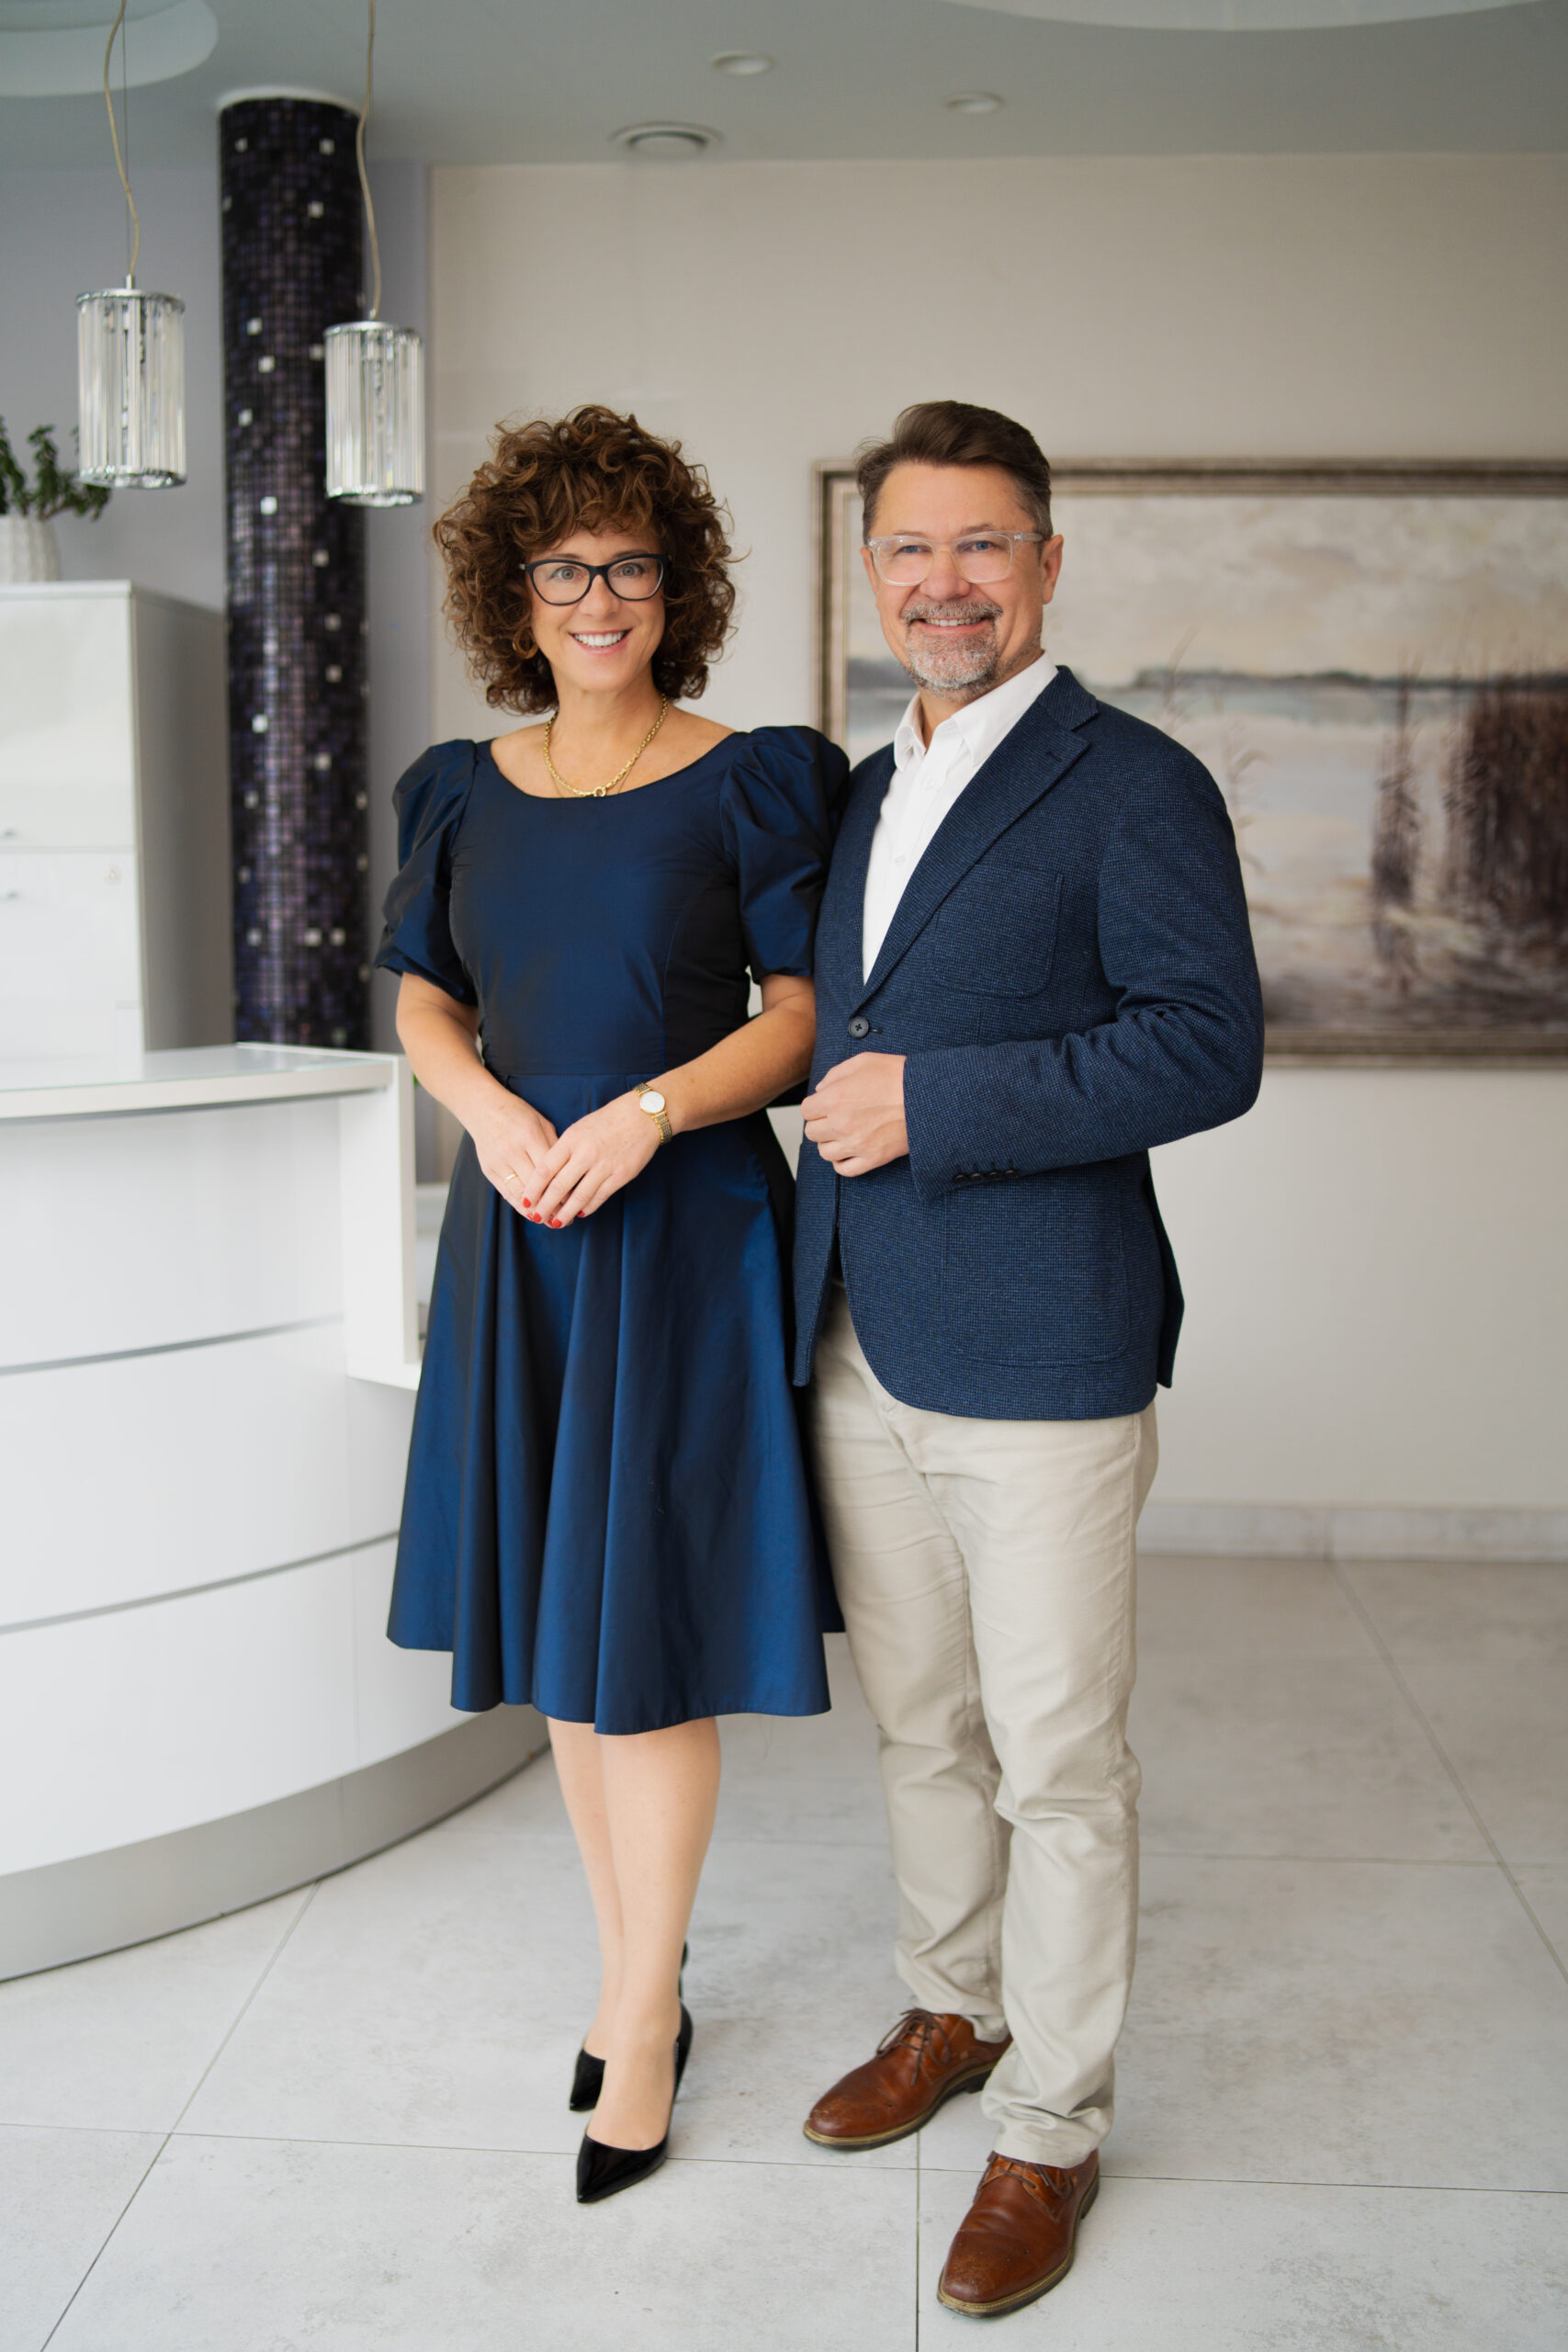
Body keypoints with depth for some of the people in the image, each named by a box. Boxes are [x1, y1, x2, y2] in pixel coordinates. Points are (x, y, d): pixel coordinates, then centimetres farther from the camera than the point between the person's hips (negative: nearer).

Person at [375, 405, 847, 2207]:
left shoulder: (750, 781, -4)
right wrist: (488, 1105, -8)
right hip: (515, 1230, 5)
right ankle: (631, 1972, 30)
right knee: (552, 1619, 11)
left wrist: (643, 1113, -19)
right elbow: (424, 998, 13)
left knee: (645, 1625, -1)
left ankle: (643, 2020, 17)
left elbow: (801, 1013, -4)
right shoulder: (467, 789, 9)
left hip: (681, 1232, -4)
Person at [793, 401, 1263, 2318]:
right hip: (862, 1352, 7)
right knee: (920, 1728, 19)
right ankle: (950, 2012, 40)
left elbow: (1208, 1046, -17)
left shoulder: (1136, 787, -8)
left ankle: (1050, 2128, 22)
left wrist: (934, 1100, -21)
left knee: (1057, 1760, 4)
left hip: (1039, 1362, -7)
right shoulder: (865, 790, 15)